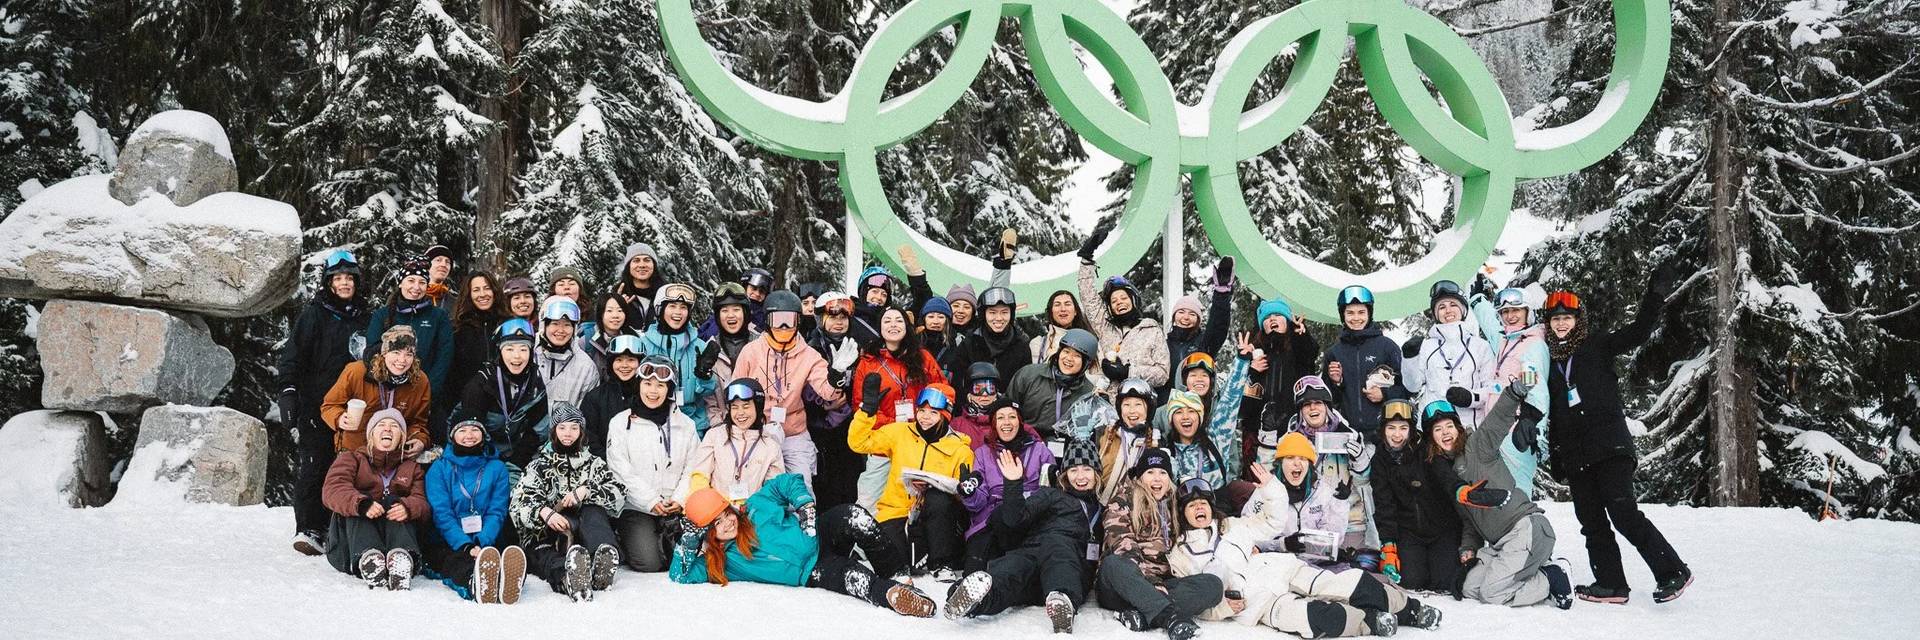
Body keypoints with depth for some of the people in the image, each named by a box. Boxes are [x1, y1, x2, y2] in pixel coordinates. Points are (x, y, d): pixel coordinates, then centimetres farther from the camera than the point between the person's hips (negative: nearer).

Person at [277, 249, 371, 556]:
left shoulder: (363, 318, 15)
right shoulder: (313, 314, 1)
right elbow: (293, 355, -5)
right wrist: (288, 392, -16)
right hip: (315, 406, -4)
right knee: (312, 467, -6)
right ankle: (308, 530, -2)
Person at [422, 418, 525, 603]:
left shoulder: (497, 468, 12)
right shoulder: (439, 469, 9)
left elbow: (497, 512, 2)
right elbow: (442, 513, -4)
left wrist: (481, 544, -19)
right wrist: (465, 546, -22)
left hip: (487, 540, 1)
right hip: (448, 541, 0)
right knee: (455, 560, -37)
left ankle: (504, 582, -71)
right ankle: (474, 583, -72)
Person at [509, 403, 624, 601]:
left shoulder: (593, 463, 22)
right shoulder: (540, 466, 18)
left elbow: (618, 495, 4)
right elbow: (519, 502, 0)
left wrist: (586, 491, -13)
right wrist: (544, 512, -23)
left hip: (583, 539, 1)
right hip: (547, 536, 0)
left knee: (594, 511, -29)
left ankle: (601, 563, -59)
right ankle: (566, 576, -70)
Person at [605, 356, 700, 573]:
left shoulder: (685, 424, 12)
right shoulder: (621, 423, 5)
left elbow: (692, 468, 7)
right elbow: (621, 471, -3)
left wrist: (680, 499, -10)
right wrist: (651, 501, -11)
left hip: (676, 508, 2)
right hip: (636, 507, -2)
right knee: (648, 562, -21)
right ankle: (628, 542, 12)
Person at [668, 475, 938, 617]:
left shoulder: (755, 508, -1)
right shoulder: (718, 561, -1)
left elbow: (789, 482, 5)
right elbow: (680, 576, -6)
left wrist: (805, 508, -10)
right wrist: (688, 540, -15)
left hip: (819, 537, 2)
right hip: (812, 575, -2)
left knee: (853, 516, -31)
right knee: (851, 576, -37)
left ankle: (897, 569, -16)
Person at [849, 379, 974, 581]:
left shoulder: (960, 449, 2)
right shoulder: (899, 433, 6)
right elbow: (859, 442, 4)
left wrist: (937, 484, -21)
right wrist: (867, 409, -9)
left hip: (935, 518, 0)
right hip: (896, 513, 0)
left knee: (938, 498, -35)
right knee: (888, 566, -28)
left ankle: (942, 565, -19)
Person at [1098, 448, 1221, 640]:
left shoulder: (1173, 507, 22)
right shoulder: (1121, 503, 4)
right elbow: (1124, 547, -11)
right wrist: (1158, 586, -24)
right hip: (1121, 589, -5)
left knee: (1213, 584, -20)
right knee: (1113, 563, -38)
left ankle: (1142, 614, -37)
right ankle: (1171, 616, -51)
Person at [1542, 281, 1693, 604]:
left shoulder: (1597, 346, 5)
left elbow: (1638, 331, -7)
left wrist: (1656, 295, -19)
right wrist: (1555, 456, 16)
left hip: (1609, 444, -5)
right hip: (1574, 453, 5)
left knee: (1624, 513, -14)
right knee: (1592, 522, 5)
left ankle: (1672, 571, -7)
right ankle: (1610, 584, 12)